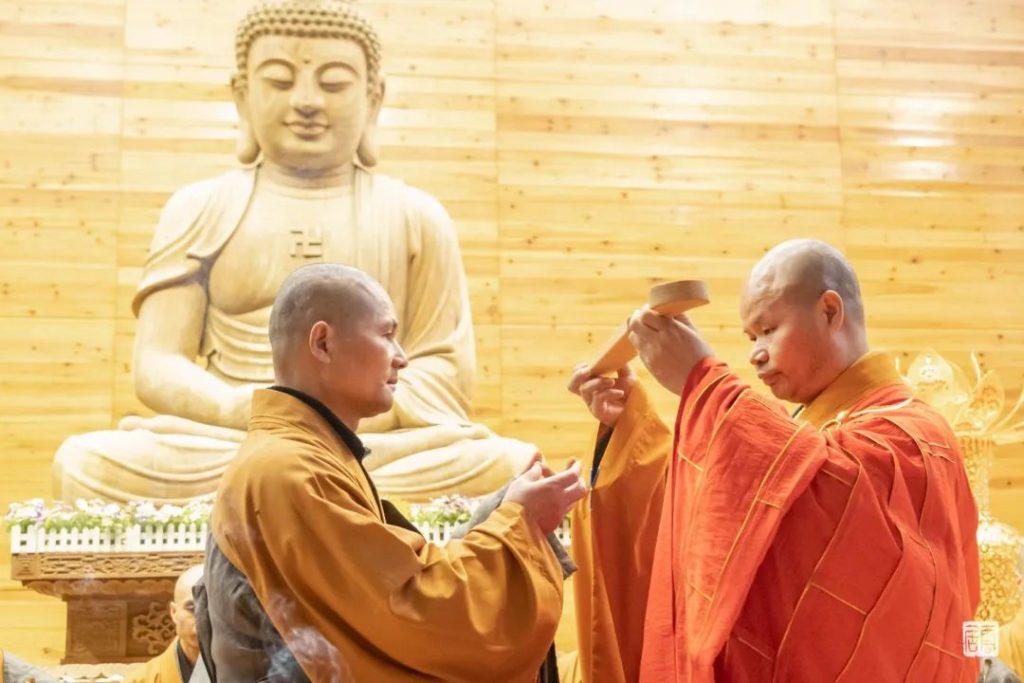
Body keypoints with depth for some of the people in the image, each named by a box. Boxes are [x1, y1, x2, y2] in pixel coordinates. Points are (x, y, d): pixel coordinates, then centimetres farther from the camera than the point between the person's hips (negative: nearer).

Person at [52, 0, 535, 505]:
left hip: (382, 440, 1)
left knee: (514, 466, -28)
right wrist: (236, 408, -18)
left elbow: (444, 367, 8)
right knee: (86, 462, -28)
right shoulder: (200, 209, 10)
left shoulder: (416, 216, 11)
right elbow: (158, 364, 4)